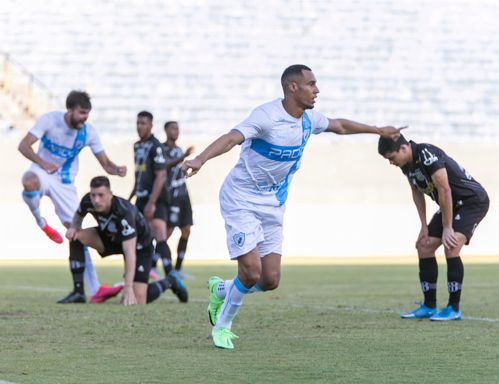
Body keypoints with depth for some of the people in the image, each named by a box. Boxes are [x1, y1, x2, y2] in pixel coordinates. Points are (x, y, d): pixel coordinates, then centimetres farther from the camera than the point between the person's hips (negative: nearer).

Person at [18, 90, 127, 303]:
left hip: (65, 182, 2)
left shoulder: (88, 132, -9)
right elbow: (23, 145, -19)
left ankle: (95, 289, -8)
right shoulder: (49, 120, -17)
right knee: (30, 182, -42)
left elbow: (105, 163, -4)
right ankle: (41, 223, -11)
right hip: (43, 172, -2)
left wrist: (117, 170, -28)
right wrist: (42, 163, -35)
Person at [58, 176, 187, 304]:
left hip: (139, 245, -6)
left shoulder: (124, 212, -40)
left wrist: (128, 288, -47)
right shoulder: (88, 202, -23)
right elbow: (78, 216, 4)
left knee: (138, 301, -14)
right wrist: (73, 227, -21)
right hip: (111, 237, 6)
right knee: (75, 237, -20)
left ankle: (168, 282, 19)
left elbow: (130, 253, -42)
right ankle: (78, 292, -12)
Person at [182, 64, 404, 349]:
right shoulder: (267, 115, -21)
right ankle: (222, 327, 10)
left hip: (273, 205, 7)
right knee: (252, 272, -15)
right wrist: (201, 159, -54)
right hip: (241, 200, -7)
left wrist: (378, 130, 34)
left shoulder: (310, 118, 2)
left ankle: (220, 290, 28)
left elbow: (339, 125, 24)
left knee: (270, 280, -1)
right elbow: (232, 138, -37)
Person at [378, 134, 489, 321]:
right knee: (424, 247, 6)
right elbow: (417, 193, 13)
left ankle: (454, 309, -16)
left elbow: (445, 191, -28)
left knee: (451, 247, -25)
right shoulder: (406, 164, -1)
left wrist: (447, 228, -23)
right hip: (452, 205, 10)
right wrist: (424, 226, 8)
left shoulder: (427, 155, -29)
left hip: (473, 201, -10)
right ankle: (429, 307, 14)